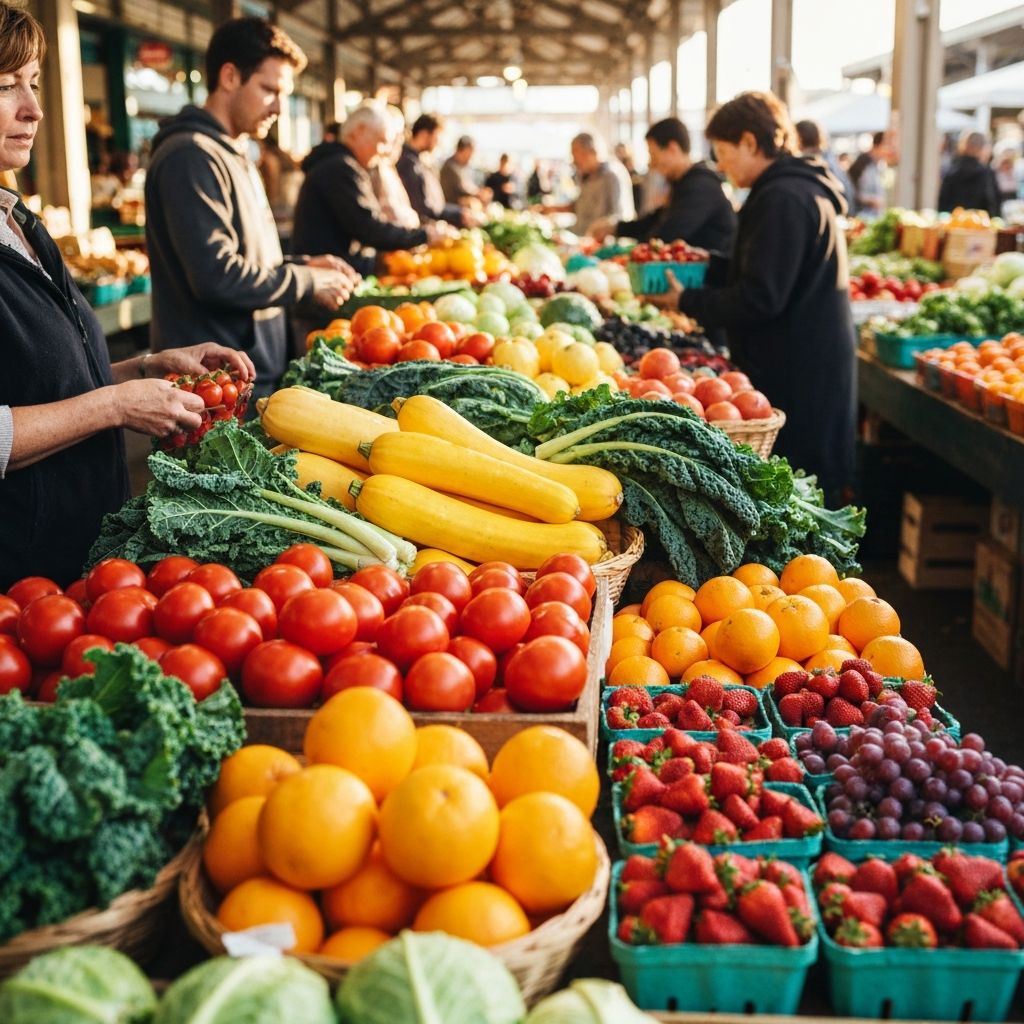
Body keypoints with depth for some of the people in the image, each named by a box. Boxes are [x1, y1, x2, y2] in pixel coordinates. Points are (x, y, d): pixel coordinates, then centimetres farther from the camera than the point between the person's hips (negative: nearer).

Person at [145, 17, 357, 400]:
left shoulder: (233, 154, 17)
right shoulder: (191, 156, -16)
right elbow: (217, 276, -24)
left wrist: (304, 265, 7)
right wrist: (308, 282, -12)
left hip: (258, 369, 10)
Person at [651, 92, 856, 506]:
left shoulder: (784, 199, -18)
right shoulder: (800, 188, 16)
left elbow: (759, 299, -22)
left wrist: (686, 301, -11)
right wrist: (709, 267, 15)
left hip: (796, 375, -10)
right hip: (803, 367, 10)